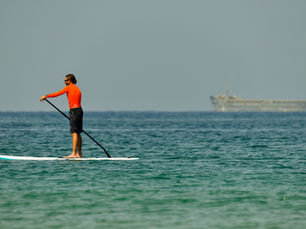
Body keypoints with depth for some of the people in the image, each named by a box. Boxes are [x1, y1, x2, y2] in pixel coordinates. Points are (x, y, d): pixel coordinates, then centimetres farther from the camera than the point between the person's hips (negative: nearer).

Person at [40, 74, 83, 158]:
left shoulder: (69, 87, -4)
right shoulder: (78, 89, 21)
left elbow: (57, 94, -4)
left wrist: (45, 96, 6)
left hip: (74, 110, -9)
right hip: (79, 110, 9)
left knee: (74, 133, -12)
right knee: (78, 133, 12)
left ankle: (74, 153, -17)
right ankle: (79, 154, 14)